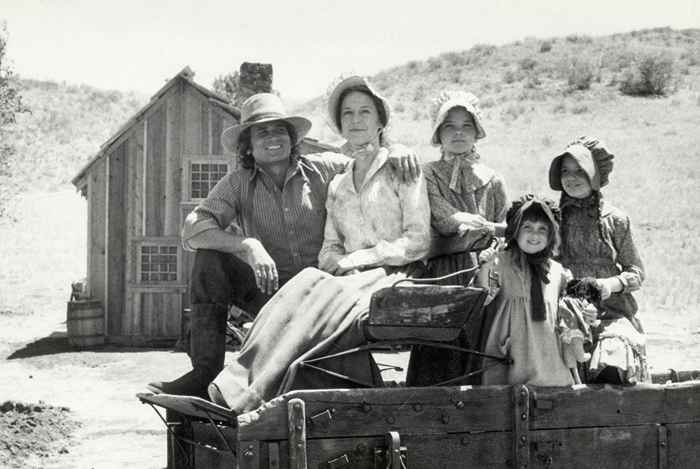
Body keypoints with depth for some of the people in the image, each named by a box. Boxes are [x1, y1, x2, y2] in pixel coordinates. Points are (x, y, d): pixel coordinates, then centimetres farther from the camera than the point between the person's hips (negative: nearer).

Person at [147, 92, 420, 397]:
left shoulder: (324, 169, 4)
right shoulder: (238, 184, 4)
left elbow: (374, 163, 13)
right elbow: (192, 230, -11)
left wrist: (397, 150, -12)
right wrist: (248, 246, -28)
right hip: (268, 289, 2)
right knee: (210, 259, -24)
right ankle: (205, 374, -25)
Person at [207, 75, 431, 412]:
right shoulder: (337, 185, 22)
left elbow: (418, 242, -3)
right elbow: (329, 252, 15)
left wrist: (357, 259, -10)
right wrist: (338, 265, -10)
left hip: (394, 276, -4)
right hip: (352, 280, 4)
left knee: (326, 297, -34)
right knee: (307, 285, -30)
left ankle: (252, 396, -45)